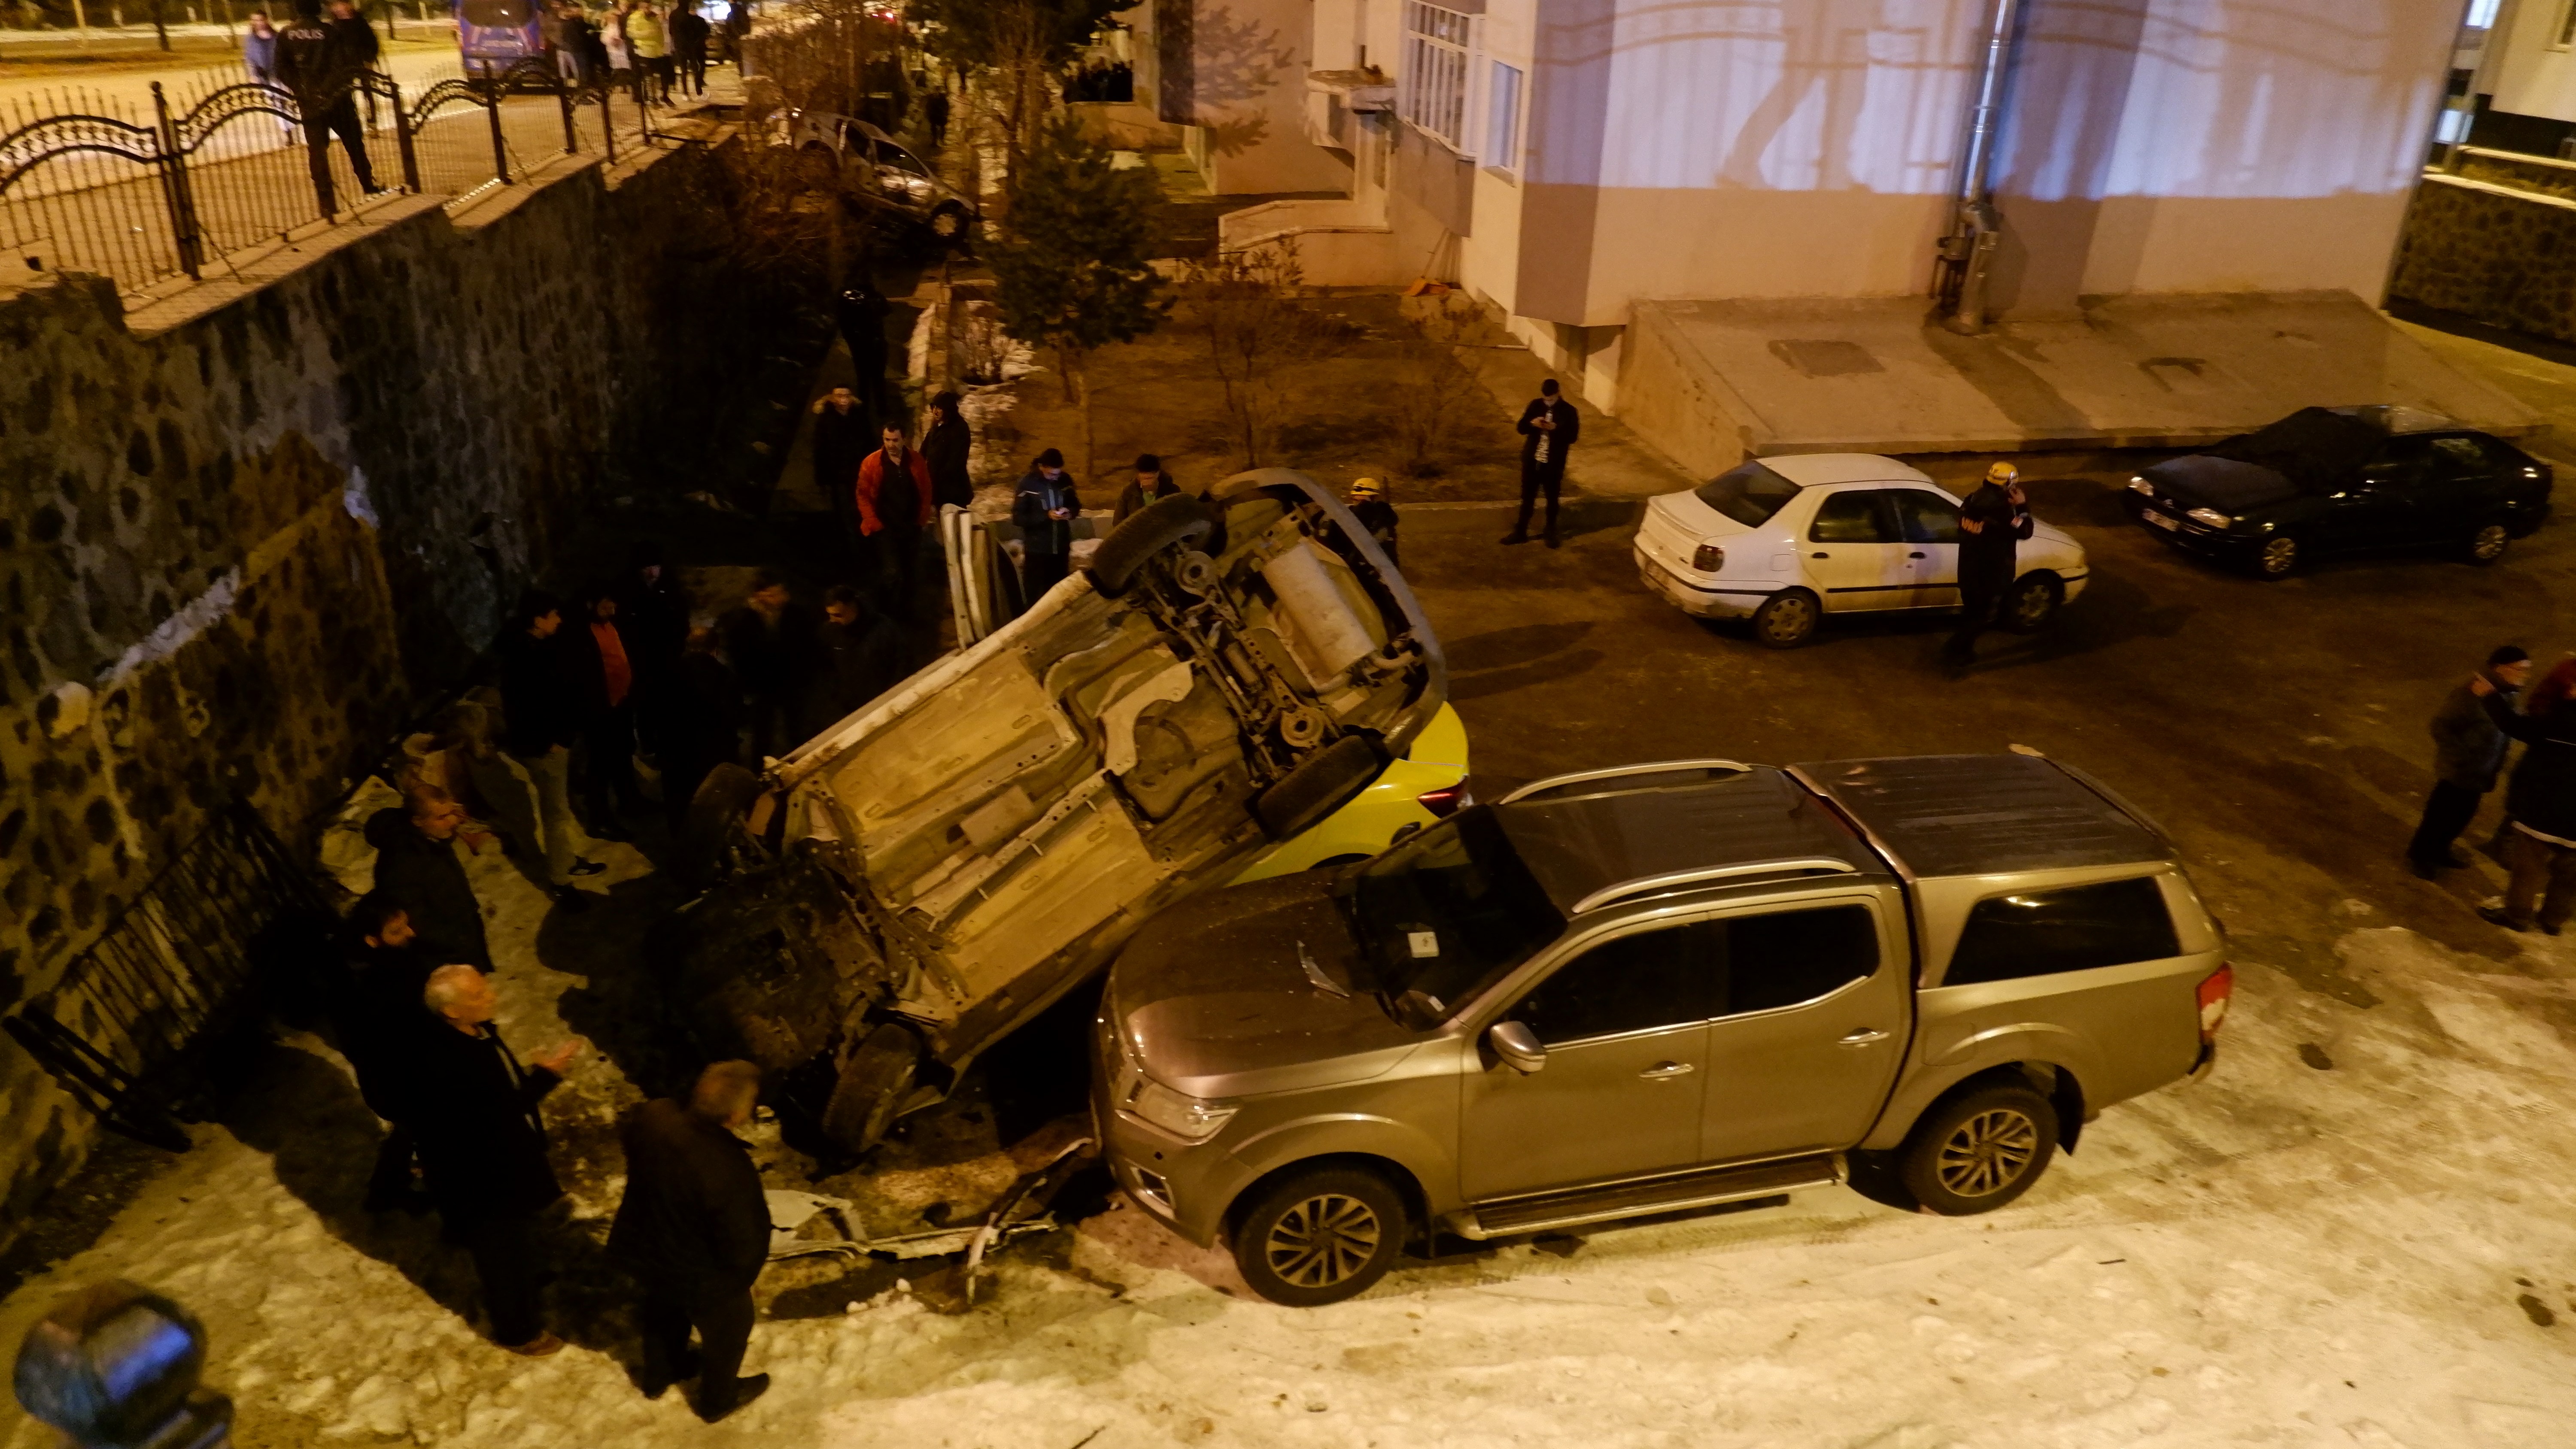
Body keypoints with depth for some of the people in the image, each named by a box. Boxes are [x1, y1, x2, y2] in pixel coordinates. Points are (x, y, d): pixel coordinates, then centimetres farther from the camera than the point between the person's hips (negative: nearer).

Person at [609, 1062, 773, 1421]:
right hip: (702, 1275, -6)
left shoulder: (655, 1118, -24)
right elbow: (743, 1244, -29)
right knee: (727, 1330, 25)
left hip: (646, 1250, 6)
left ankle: (659, 1376, 61)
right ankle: (718, 1400, 50)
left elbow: (625, 1131, 3)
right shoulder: (730, 1170, -42)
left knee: (664, 1313, 35)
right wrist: (744, 1275, -7)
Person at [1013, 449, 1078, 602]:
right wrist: (1046, 516, -23)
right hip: (1036, 549, -4)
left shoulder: (1065, 481, -2)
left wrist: (1070, 512, -13)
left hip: (1061, 547, 4)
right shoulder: (1027, 484, -14)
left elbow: (1075, 505, 12)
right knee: (1035, 594, 4)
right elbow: (1017, 517, -13)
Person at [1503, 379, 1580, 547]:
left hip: (1554, 464, -2)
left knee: (1552, 499, 12)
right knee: (1527, 498, 12)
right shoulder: (1535, 405, 0)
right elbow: (1521, 428, 2)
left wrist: (1555, 429, -26)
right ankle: (1521, 532, 23)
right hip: (1532, 461, 3)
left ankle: (1551, 533, 27)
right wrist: (1533, 424, -19)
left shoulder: (1568, 411, -8)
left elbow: (1572, 436, -11)